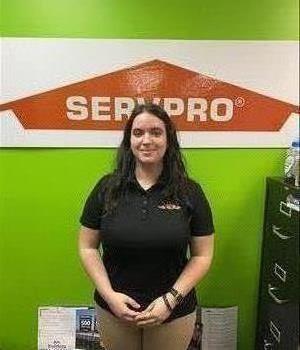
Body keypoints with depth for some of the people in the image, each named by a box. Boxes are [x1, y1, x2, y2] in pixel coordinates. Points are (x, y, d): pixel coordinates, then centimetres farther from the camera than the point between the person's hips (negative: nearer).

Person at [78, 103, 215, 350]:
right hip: (113, 310, 1)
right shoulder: (107, 188, -6)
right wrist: (109, 294, -11)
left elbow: (202, 256, -4)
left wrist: (171, 299, -13)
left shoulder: (190, 192, -8)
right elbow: (87, 248, -1)